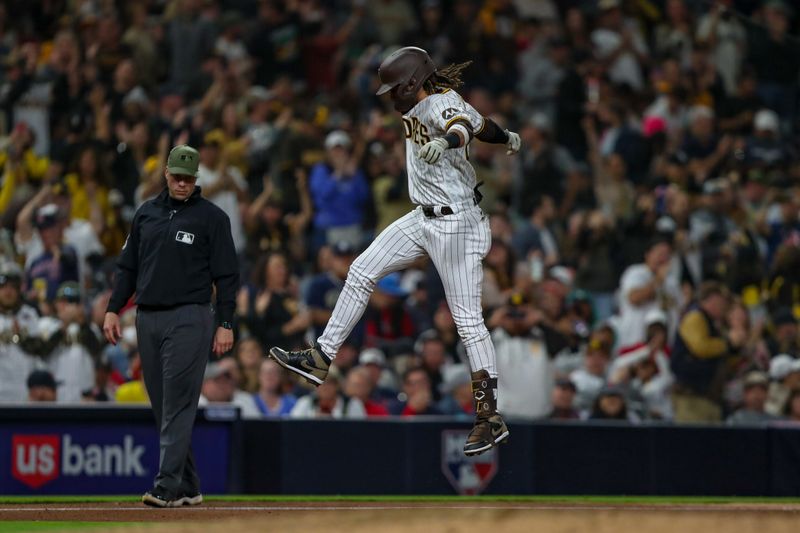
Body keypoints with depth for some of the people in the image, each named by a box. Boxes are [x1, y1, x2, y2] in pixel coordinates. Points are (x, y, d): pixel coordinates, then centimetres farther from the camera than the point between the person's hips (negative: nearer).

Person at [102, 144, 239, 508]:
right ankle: (188, 487, 13)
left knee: (178, 404, -12)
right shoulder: (146, 213, 14)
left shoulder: (212, 217, 0)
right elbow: (127, 266, 19)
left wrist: (225, 324, -9)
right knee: (162, 406, 6)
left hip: (189, 318, -6)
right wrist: (113, 309, 9)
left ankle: (168, 486, -17)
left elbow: (227, 275, -2)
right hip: (147, 318, 6)